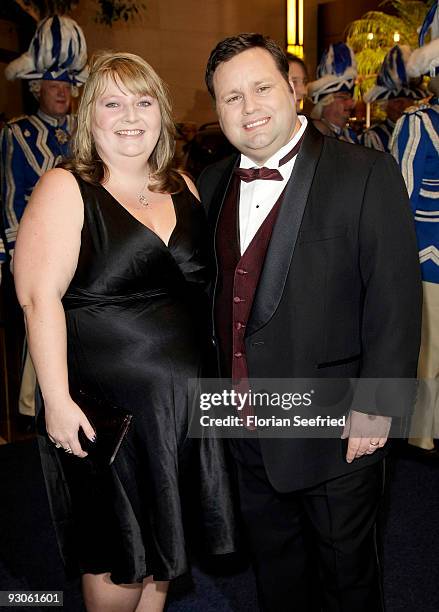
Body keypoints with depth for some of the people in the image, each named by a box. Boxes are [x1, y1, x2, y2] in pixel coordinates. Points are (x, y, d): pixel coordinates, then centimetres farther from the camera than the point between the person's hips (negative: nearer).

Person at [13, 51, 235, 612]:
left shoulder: (182, 188, 8)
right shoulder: (65, 190, -10)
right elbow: (39, 298, -16)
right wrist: (57, 400, -21)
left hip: (185, 397, 6)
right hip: (109, 405, -6)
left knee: (163, 535, 20)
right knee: (121, 552, 9)